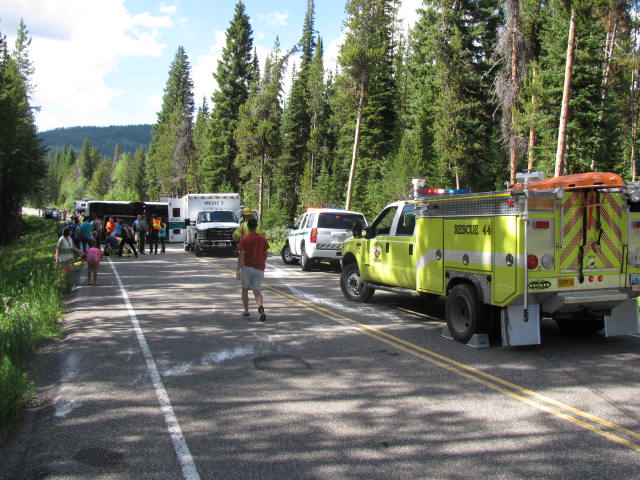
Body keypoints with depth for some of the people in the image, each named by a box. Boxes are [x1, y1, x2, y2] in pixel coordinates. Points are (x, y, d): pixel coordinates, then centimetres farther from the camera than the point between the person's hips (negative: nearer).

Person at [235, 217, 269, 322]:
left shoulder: (244, 239, -7)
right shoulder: (263, 238, 3)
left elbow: (242, 255, -14)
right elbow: (265, 254, 9)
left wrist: (238, 270, -15)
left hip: (247, 267, -2)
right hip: (259, 268, 2)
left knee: (245, 289, 16)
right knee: (257, 292, 4)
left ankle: (246, 312, 18)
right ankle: (261, 307, -25)